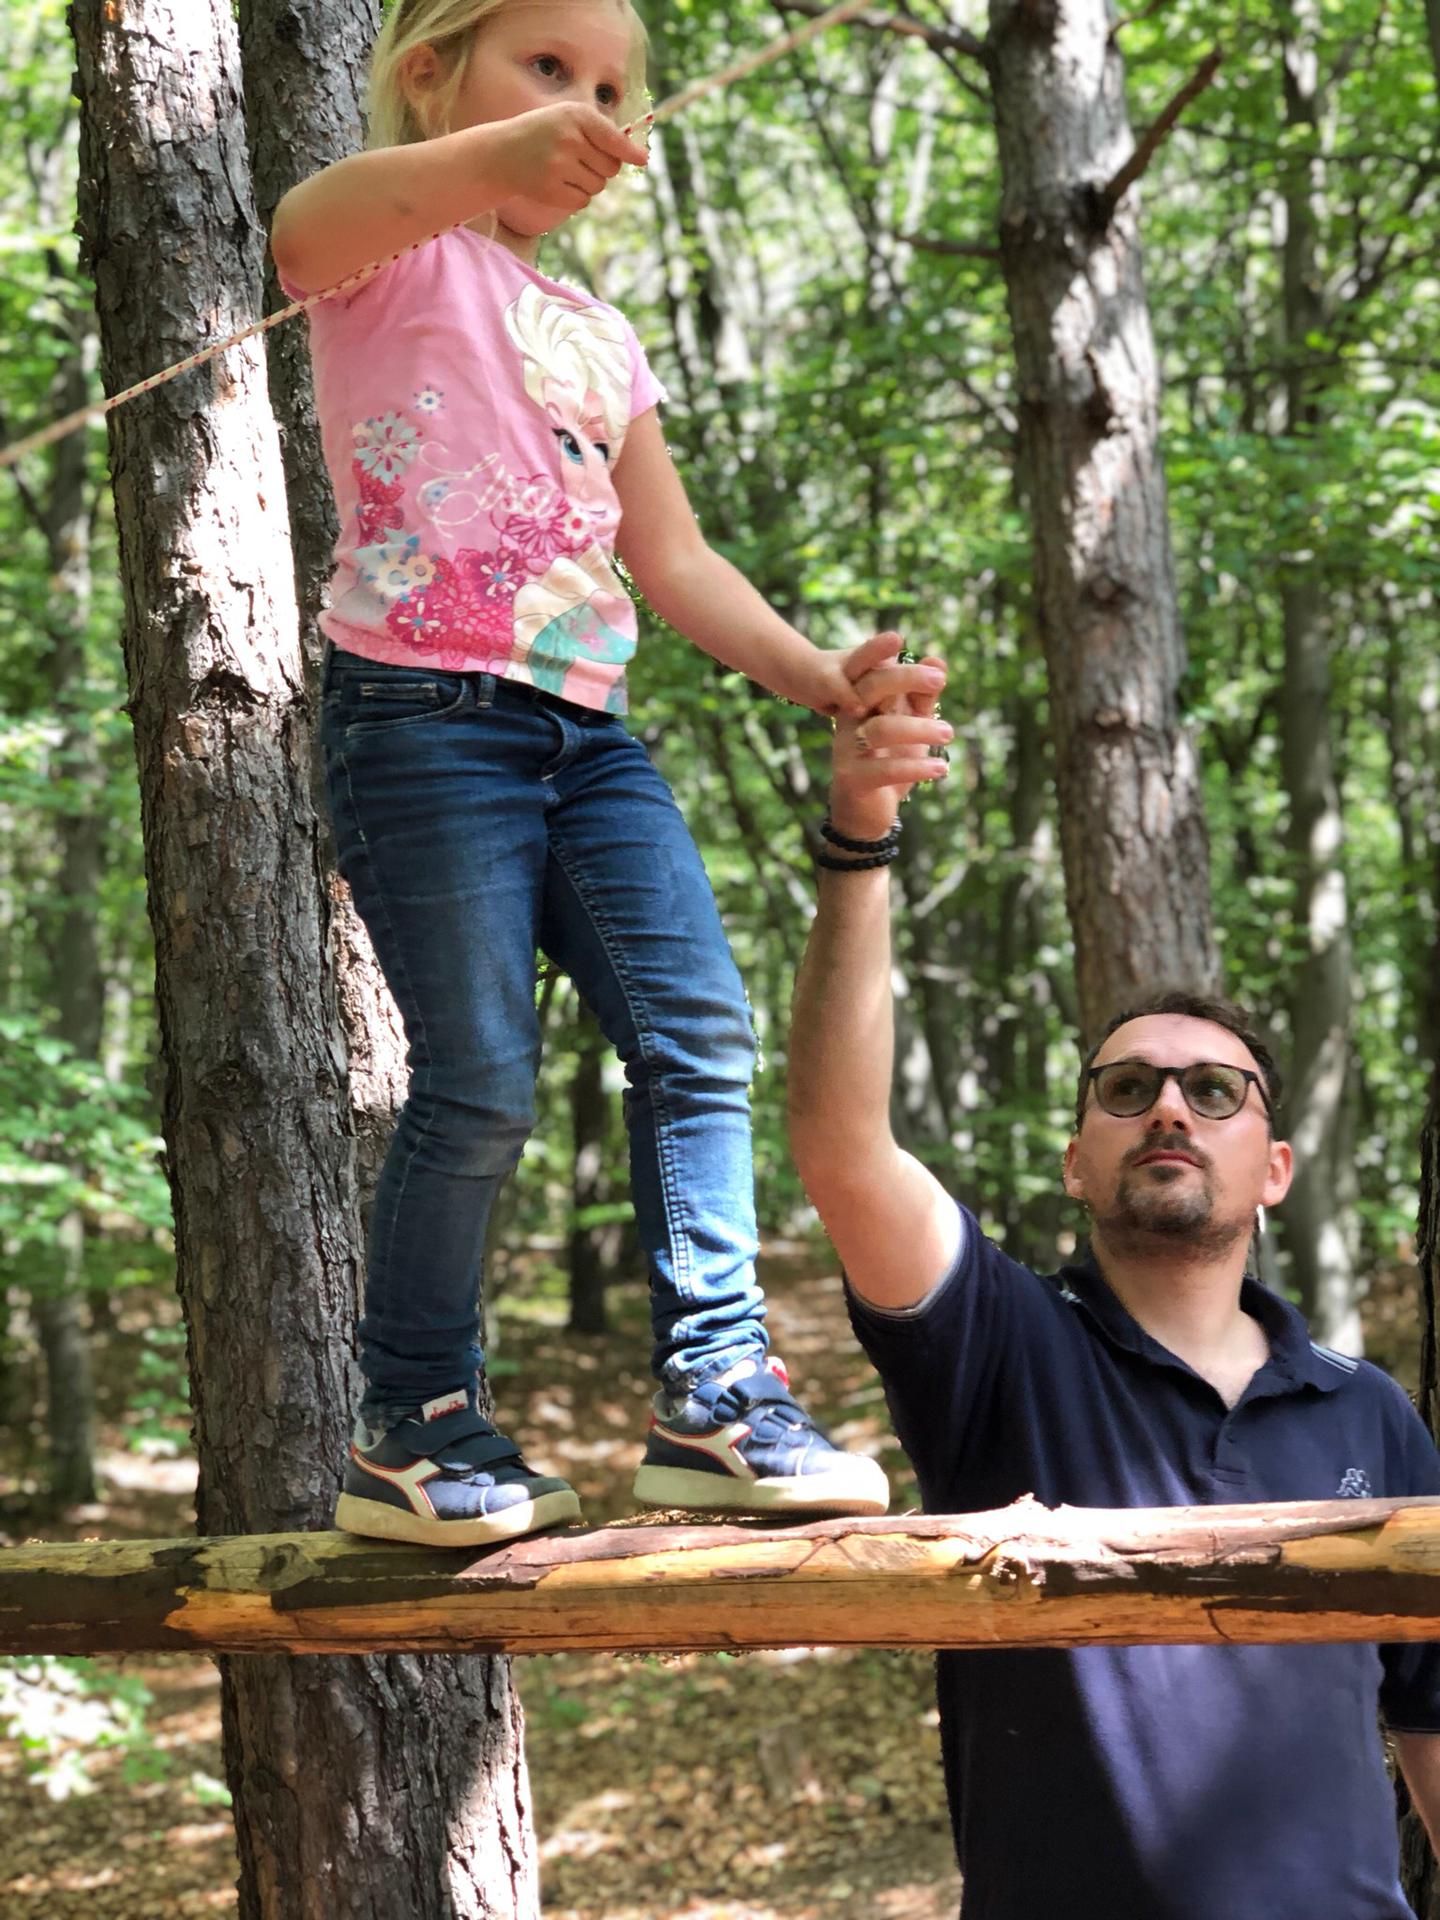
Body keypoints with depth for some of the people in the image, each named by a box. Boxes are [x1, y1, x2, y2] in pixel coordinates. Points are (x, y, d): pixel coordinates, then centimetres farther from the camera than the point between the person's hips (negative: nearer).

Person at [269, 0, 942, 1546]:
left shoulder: (599, 343, 24)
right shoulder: (401, 255, 0)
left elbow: (673, 561, 26)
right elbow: (303, 234, -26)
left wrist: (820, 678, 11)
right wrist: (496, 158, -47)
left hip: (583, 726, 7)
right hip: (424, 712, -7)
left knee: (701, 1034, -5)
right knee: (480, 1087, -9)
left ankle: (716, 1392, 3)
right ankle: (409, 1429, 6)